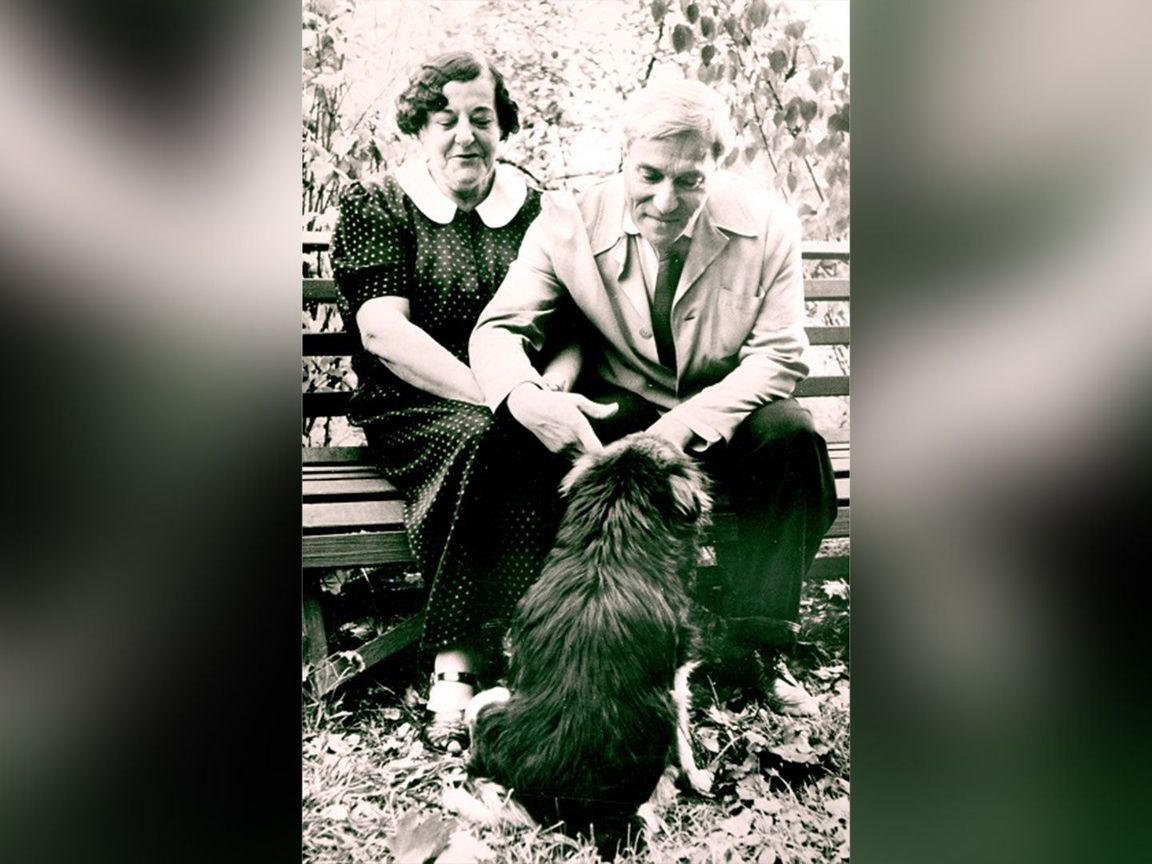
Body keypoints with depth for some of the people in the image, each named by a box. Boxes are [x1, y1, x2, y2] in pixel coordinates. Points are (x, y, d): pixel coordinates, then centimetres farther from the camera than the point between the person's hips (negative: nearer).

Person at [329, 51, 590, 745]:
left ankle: (461, 660, -29)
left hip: (518, 413, 3)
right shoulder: (376, 207, 6)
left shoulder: (536, 209, 15)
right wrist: (494, 395, -20)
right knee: (477, 439, -35)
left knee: (548, 446, -31)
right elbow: (383, 330, -9)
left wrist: (552, 383, -16)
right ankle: (462, 658, -27)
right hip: (411, 409, -2)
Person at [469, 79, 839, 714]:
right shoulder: (569, 221, -10)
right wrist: (528, 398, -37)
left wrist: (685, 424, -28)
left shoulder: (766, 224, -9)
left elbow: (780, 356, -11)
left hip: (723, 421, 1)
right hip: (615, 413, 0)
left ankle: (753, 645, -17)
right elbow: (498, 329, -12)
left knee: (791, 431, -31)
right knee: (528, 444, -30)